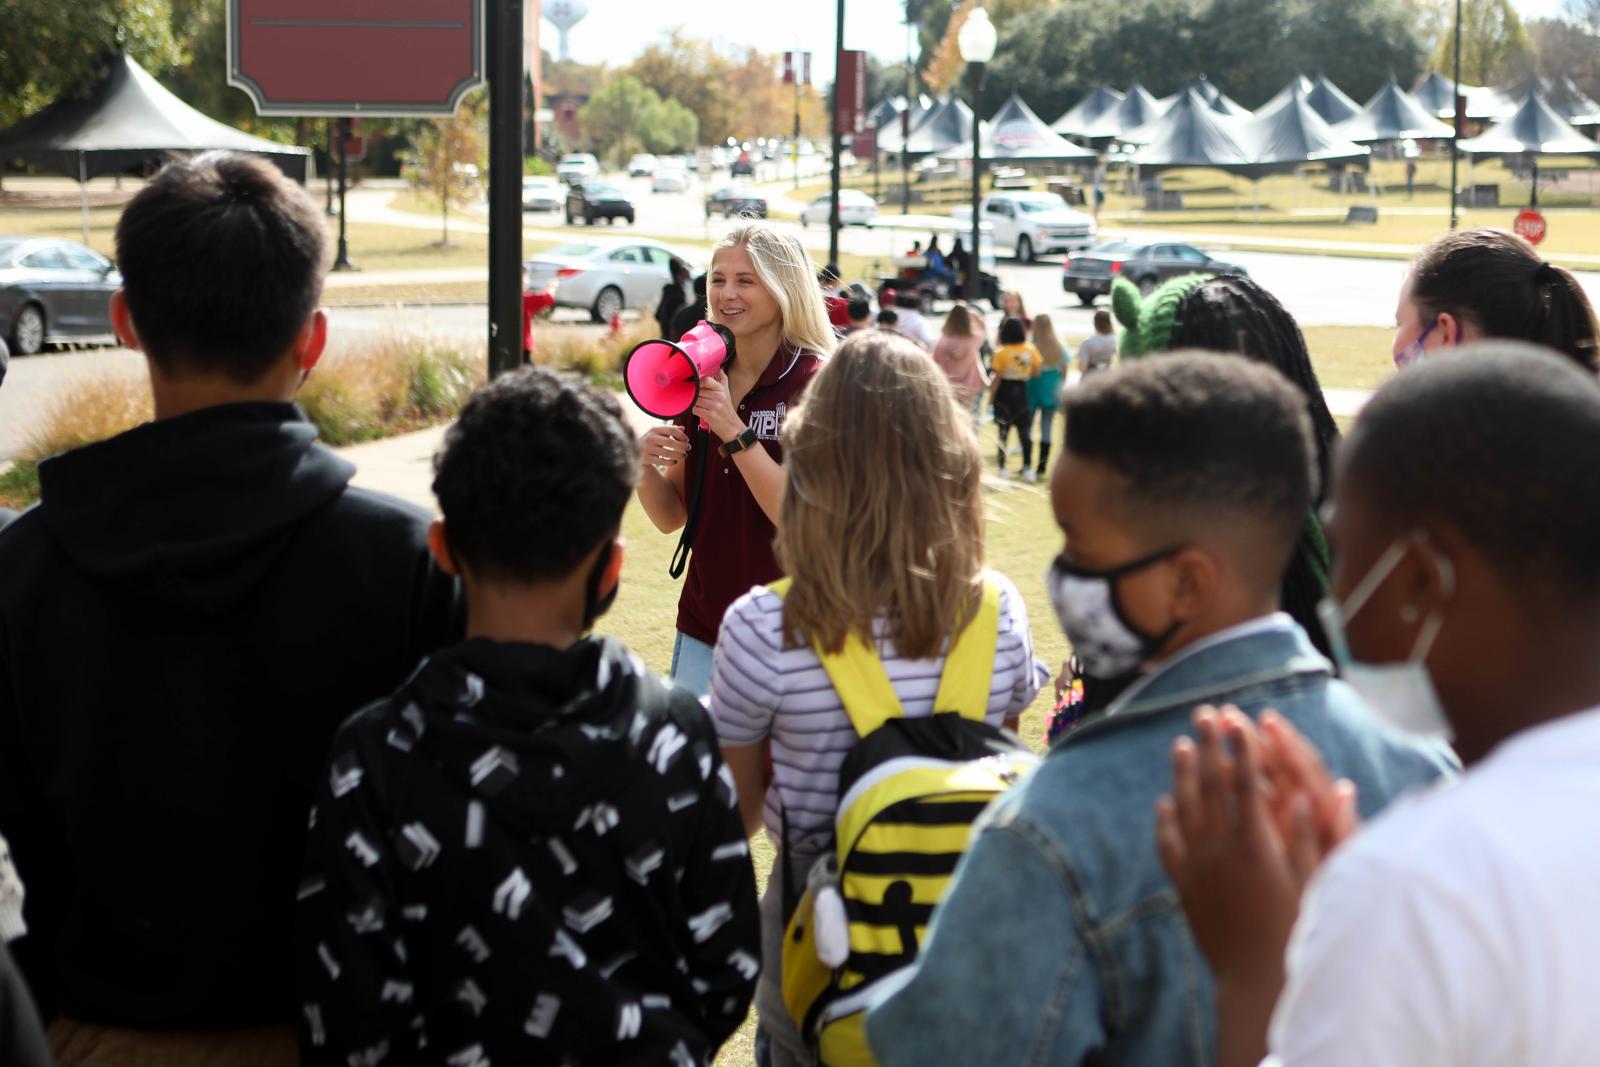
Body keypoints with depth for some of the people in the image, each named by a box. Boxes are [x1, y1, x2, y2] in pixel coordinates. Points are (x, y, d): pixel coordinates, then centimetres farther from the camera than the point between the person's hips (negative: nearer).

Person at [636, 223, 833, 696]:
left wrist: (734, 431, -24)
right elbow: (672, 516, 8)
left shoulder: (814, 384, -12)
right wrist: (643, 466, -12)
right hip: (702, 627, 5)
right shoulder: (702, 377, 5)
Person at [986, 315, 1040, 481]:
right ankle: (1028, 468, 7)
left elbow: (997, 378, -12)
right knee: (1024, 430, 9)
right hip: (1022, 392, 3)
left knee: (1003, 431, 5)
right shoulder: (1031, 350, -4)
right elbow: (1036, 373, 2)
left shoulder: (1001, 352, -14)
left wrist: (991, 396, -3)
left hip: (1004, 392, -3)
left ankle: (1002, 468, 7)